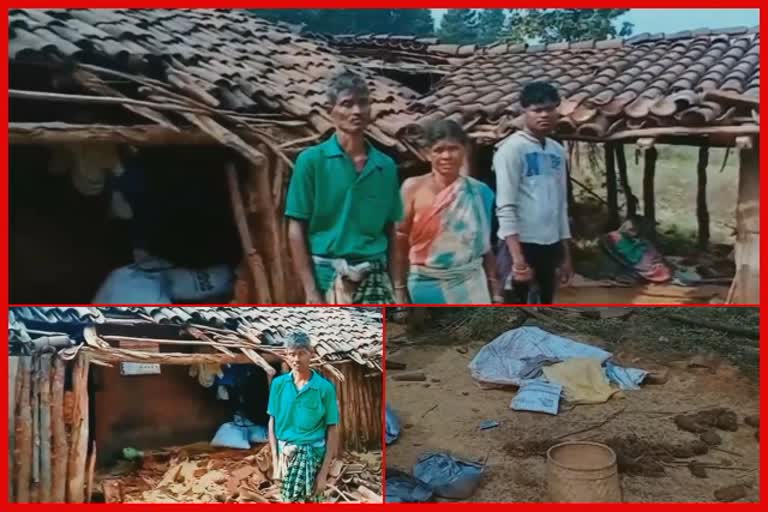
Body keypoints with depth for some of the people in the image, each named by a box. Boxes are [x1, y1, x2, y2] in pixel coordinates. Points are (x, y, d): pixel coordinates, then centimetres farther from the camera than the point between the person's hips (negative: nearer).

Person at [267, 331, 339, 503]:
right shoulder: (278, 384, 1)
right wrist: (275, 460, 0)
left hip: (311, 453, -3)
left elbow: (332, 431, -6)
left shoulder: (325, 388, -8)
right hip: (284, 453, 3)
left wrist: (324, 472, -9)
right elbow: (273, 422, 7)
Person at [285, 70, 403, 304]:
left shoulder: (386, 166, 8)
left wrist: (397, 286, 7)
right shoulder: (312, 160, -3)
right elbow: (297, 229, -5)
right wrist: (310, 290, -11)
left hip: (374, 276, 4)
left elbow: (390, 230, 12)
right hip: (328, 275, -3)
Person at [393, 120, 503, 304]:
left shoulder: (479, 192, 0)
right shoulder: (413, 188, -6)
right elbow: (400, 242, -3)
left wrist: (496, 292, 7)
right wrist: (399, 289, -3)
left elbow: (486, 246, 7)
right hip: (426, 285, -1)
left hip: (468, 284, 1)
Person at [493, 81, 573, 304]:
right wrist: (517, 256, -22)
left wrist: (566, 253, 16)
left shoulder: (558, 151, 13)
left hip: (550, 244, 8)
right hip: (521, 243, -8)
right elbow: (505, 206, -16)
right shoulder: (512, 148, -10)